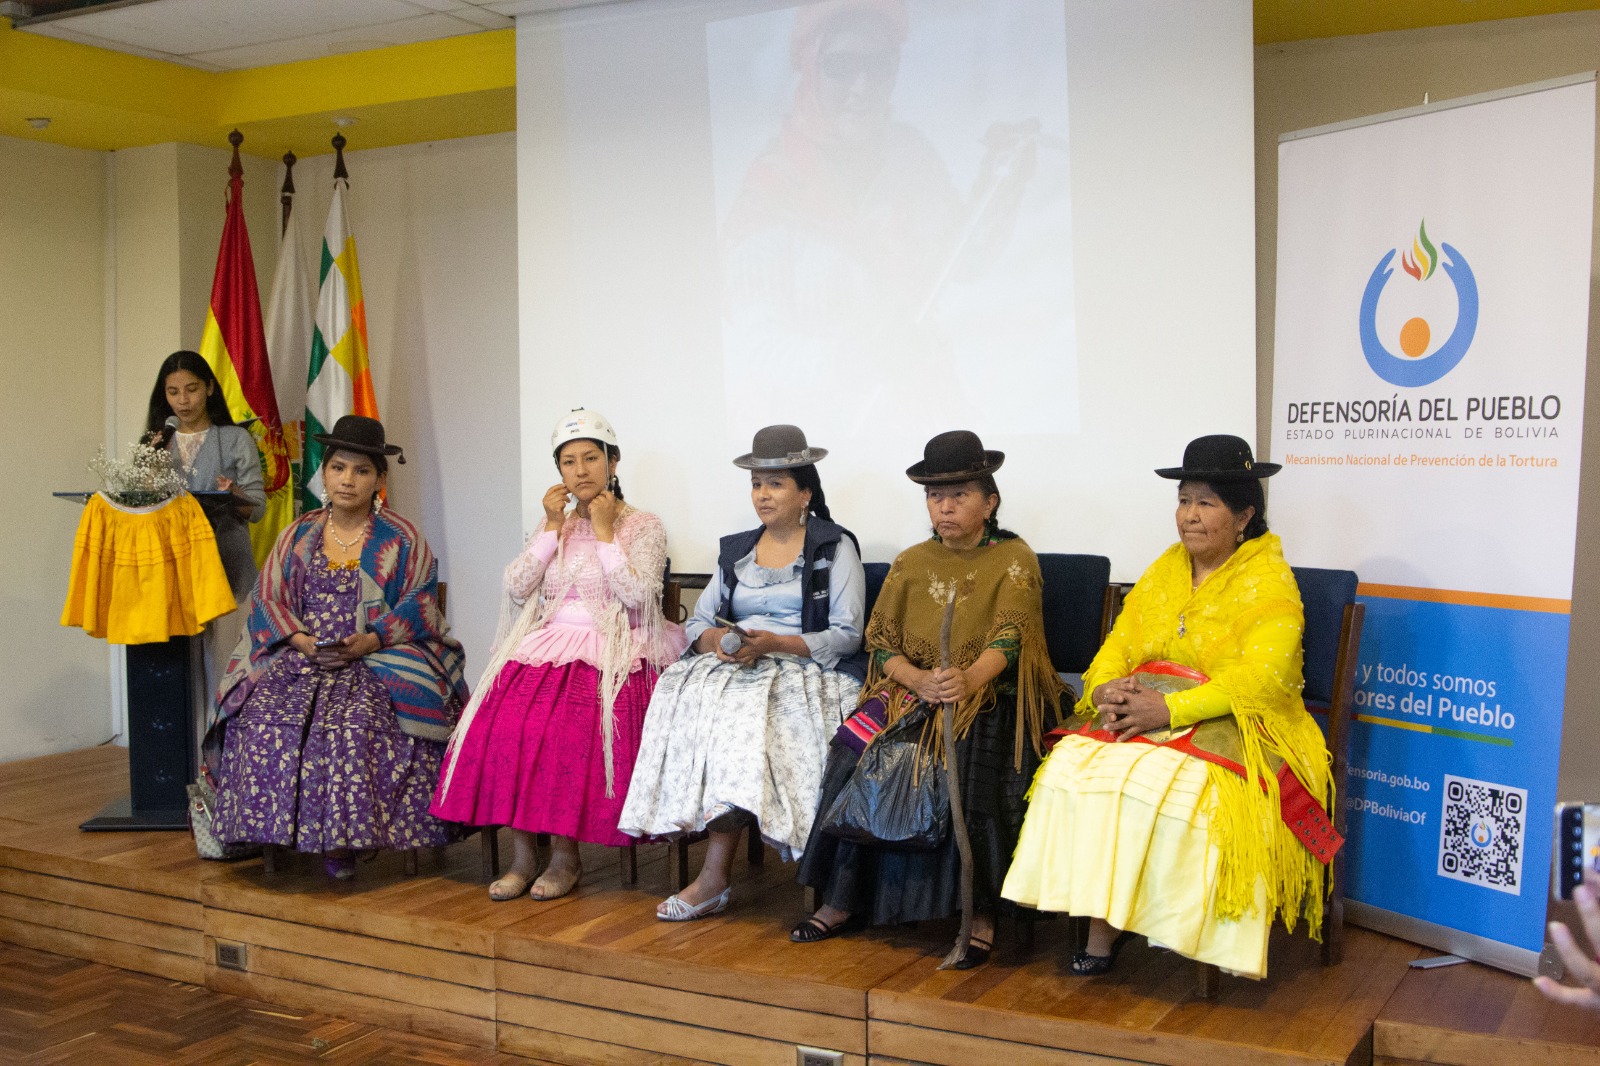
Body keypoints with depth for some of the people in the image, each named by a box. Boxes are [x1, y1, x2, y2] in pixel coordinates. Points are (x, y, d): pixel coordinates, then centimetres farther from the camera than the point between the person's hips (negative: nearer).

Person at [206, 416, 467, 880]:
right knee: (264, 713, -28)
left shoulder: (402, 539, 8)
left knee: (356, 720, -34)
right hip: (300, 653, 3)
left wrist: (369, 641, -17)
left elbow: (419, 603, -1)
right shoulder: (297, 535, 17)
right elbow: (268, 598, 10)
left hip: (378, 656, -3)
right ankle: (277, 828, -19)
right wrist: (303, 641, -11)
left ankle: (340, 838, -27)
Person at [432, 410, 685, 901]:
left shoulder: (643, 526, 5)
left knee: (566, 725, -32)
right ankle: (522, 853, -15)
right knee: (502, 719, -25)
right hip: (547, 647, 4)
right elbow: (515, 589, 5)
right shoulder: (555, 524, 18)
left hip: (611, 653, -4)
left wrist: (605, 532, -7)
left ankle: (565, 853, -16)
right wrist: (552, 528, 0)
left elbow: (637, 597, -11)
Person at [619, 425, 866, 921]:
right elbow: (698, 622, 16)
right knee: (685, 693, -26)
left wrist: (773, 643, -17)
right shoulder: (734, 549, 21)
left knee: (741, 710, -34)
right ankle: (715, 876, -28)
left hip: (807, 671, -5)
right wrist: (716, 638, -9)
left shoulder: (835, 547, 4)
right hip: (732, 669, 5)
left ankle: (715, 875, -29)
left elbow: (847, 636, -5)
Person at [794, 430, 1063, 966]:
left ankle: (980, 914, -20)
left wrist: (970, 679, -35)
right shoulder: (910, 564, 13)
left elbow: (1008, 638, -13)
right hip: (911, 692, 4)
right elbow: (881, 643, 6)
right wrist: (919, 680, -17)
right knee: (854, 753, -23)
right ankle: (842, 898, -13)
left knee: (974, 775, -33)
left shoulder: (1013, 558, 2)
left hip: (990, 696, -3)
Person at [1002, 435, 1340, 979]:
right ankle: (1101, 924, -17)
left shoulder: (1269, 583, -3)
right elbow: (1118, 644, 13)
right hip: (1145, 718, 6)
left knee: (1159, 785, -35)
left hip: (1233, 727, -6)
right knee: (1074, 766, -22)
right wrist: (1104, 689, -11)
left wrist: (1171, 709, -25)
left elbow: (1259, 678, -17)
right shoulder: (1164, 571, 17)